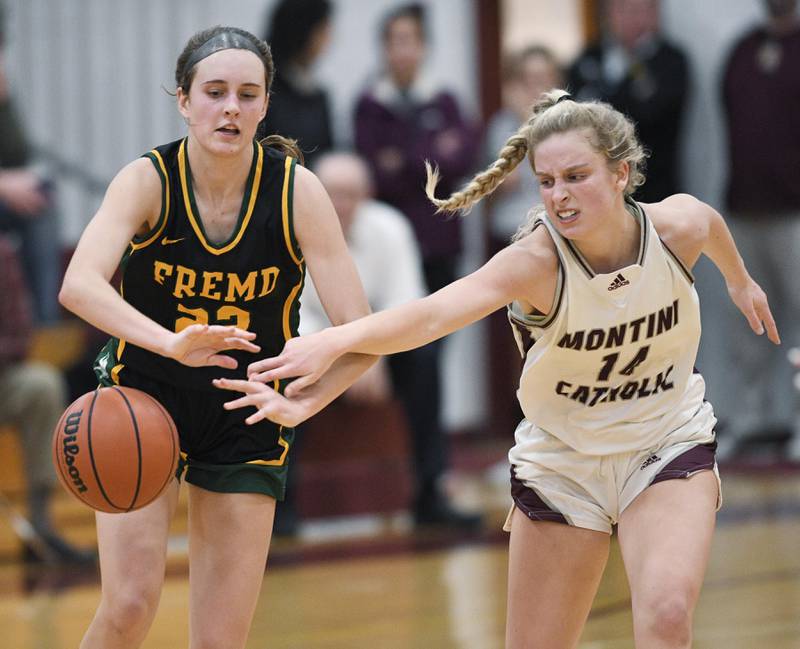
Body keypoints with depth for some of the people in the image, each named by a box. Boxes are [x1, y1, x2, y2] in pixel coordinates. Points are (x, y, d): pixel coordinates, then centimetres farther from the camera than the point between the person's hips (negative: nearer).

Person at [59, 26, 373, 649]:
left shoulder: (297, 190, -15)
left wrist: (300, 403, -37)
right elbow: (79, 286, -35)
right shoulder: (148, 180, -17)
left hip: (245, 420, 1)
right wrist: (169, 343, -53)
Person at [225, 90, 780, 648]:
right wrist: (336, 341, -65)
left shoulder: (678, 226, -18)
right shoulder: (536, 262, -28)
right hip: (564, 460, -1)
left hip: (668, 450, 1)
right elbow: (434, 314, -47)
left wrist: (740, 280, 31)